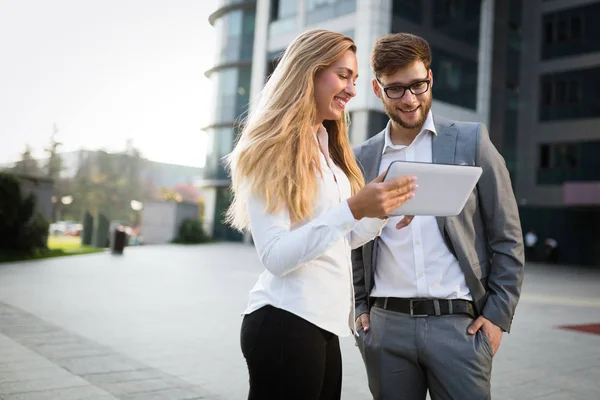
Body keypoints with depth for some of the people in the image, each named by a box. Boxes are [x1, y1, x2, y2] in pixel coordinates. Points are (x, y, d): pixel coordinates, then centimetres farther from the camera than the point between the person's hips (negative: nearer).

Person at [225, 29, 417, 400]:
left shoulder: (328, 149, 14)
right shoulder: (272, 149, -10)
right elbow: (275, 256, -18)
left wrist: (384, 212, -1)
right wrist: (353, 210, -26)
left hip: (323, 322, 8)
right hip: (285, 321, -8)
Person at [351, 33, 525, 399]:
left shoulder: (471, 141, 1)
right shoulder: (363, 157, 7)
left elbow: (506, 237, 1)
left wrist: (498, 315, -3)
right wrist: (360, 308, 8)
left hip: (459, 323, -2)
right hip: (385, 324, 2)